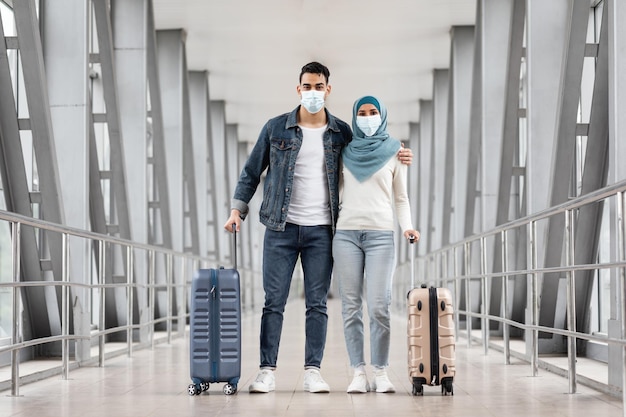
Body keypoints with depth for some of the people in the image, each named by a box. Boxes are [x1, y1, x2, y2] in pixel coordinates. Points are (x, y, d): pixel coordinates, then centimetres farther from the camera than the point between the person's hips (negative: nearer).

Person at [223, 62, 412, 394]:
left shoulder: (342, 133, 5)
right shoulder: (275, 128, 3)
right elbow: (252, 171, 9)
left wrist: (396, 160, 0)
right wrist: (238, 208, 1)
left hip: (321, 230, 1)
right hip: (281, 228, -1)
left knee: (317, 303, 3)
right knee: (273, 302, 0)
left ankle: (312, 371, 9)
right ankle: (267, 370, 5)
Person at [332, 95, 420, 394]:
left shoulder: (394, 152, 11)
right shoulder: (346, 153, 15)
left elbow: (401, 198, 12)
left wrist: (407, 226, -4)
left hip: (381, 235, -2)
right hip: (346, 234, 2)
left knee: (379, 307, -10)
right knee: (351, 307, -2)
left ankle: (381, 373, -2)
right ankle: (358, 372, 1)